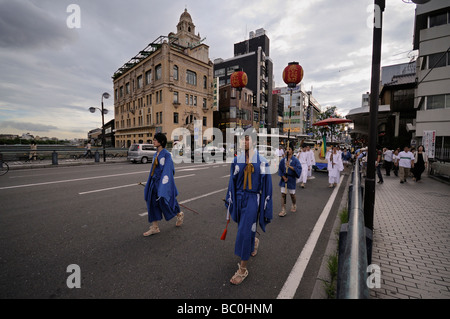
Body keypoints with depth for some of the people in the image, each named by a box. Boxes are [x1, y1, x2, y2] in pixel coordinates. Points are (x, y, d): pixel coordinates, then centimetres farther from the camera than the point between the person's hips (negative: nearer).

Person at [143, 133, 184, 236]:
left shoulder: (166, 154, -14)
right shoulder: (156, 154, 10)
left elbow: (168, 170, -19)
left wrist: (163, 187, -23)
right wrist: (150, 183, 20)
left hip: (163, 182, -7)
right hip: (154, 181, 7)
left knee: (165, 202, 5)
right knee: (153, 203, 5)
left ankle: (179, 214, 33)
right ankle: (154, 227, 15)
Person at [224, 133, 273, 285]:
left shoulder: (262, 162, -9)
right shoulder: (237, 160, 0)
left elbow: (266, 186, -4)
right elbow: (232, 183, 6)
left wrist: (266, 209, -2)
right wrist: (229, 204, 8)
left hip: (252, 199, -4)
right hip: (239, 198, 4)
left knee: (244, 233, -4)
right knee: (246, 228, 19)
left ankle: (243, 269, 16)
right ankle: (254, 242, 55)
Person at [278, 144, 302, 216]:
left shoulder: (295, 160, -7)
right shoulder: (283, 160, 0)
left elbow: (299, 169, -16)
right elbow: (280, 169, 4)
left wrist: (290, 166, -24)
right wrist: (283, 177, -9)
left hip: (291, 180, -2)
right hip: (284, 179, 2)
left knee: (292, 195, 12)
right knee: (283, 195, -1)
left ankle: (294, 206, 41)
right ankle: (283, 210, 6)